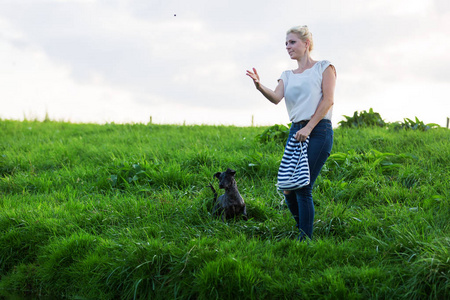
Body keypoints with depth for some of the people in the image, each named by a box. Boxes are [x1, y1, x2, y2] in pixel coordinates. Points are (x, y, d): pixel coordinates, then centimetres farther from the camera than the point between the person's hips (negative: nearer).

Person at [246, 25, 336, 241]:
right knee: (288, 189, 0)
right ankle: (302, 230, 16)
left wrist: (309, 127, -14)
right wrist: (259, 86, -23)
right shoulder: (288, 75, 18)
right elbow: (276, 98, -2)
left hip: (319, 130, -6)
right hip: (296, 132, 6)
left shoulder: (324, 67, 5)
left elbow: (328, 100, -6)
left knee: (303, 188, -13)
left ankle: (306, 239, -8)